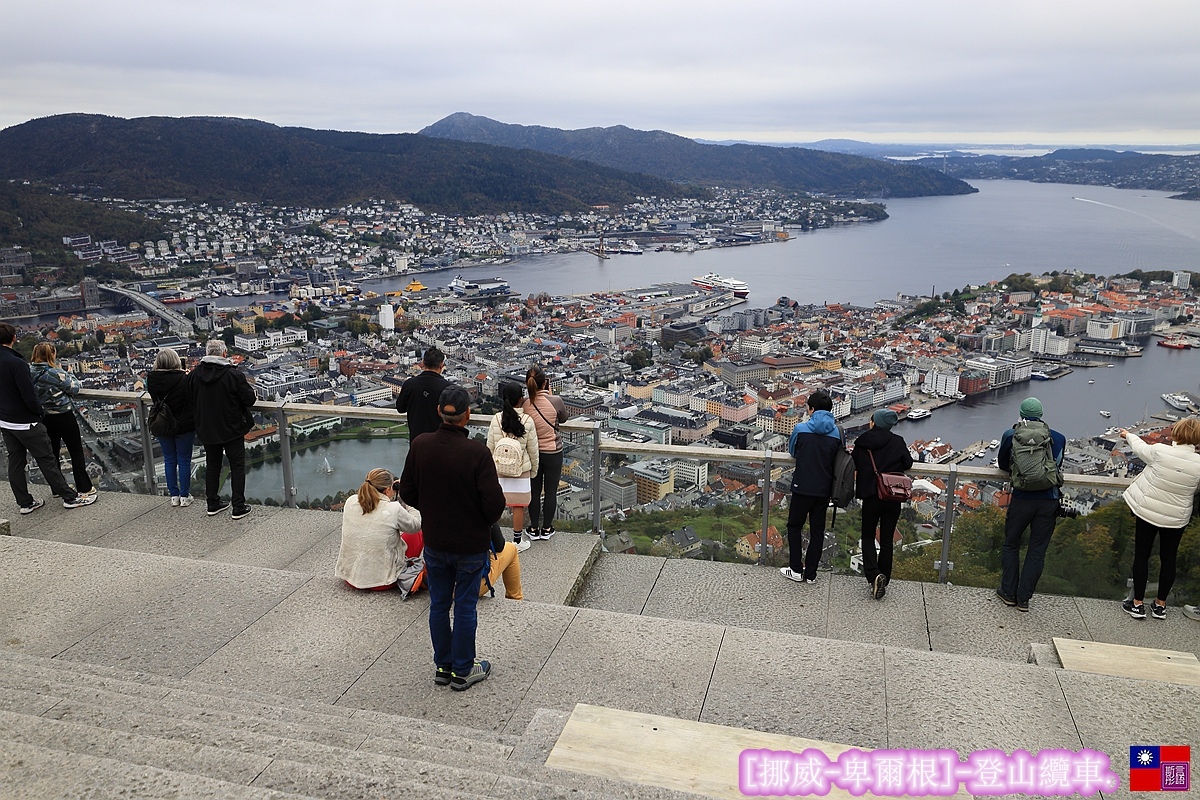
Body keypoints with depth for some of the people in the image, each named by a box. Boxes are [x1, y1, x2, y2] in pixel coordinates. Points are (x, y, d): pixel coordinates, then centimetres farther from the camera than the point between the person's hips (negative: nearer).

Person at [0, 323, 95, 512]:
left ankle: (25, 502, 20)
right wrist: (39, 411, -5)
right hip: (25, 422, -8)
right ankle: (70, 497, 6)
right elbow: (29, 396, -22)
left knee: (15, 462, 13)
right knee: (47, 460, -1)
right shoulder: (16, 363, -21)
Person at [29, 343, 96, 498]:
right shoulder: (55, 373, -21)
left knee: (52, 452, 16)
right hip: (63, 416, -6)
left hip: (44, 418, 6)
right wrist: (73, 378, 7)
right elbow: (74, 388, -12)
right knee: (76, 452, 5)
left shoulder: (30, 373, -3)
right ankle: (84, 488, 9)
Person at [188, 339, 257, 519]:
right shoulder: (233, 375, -19)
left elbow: (189, 400, 7)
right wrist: (246, 385, 6)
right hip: (232, 430, -4)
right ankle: (239, 507, 6)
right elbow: (250, 400, -14)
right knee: (237, 467, 6)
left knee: (212, 466, 18)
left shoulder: (194, 375, -5)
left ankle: (213, 504, 26)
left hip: (206, 430, 4)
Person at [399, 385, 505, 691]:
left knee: (439, 605, 18)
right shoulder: (477, 453, -24)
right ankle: (462, 671, 24)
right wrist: (484, 522, 1)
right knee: (465, 608, 11)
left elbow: (407, 492, -1)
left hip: (434, 542, 4)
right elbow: (494, 503, -21)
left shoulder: (419, 446, -11)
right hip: (471, 544, -3)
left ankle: (443, 666, 32)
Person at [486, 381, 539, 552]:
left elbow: (490, 447, 0)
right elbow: (533, 449, -3)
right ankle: (517, 541, 17)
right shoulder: (527, 420, -10)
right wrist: (534, 468, 11)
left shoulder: (496, 419, -7)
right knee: (519, 506, 8)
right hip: (521, 469, -1)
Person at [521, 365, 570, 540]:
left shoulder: (523, 404, -15)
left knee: (534, 490, 15)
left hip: (532, 453, 2)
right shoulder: (555, 401, -19)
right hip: (553, 453, -2)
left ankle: (534, 529, 25)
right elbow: (563, 419, 1)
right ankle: (547, 528, 22)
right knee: (551, 491, 12)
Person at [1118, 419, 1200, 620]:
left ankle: (1137, 604, 13)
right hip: (1177, 518, 2)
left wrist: (1128, 435, 23)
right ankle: (1160, 605, 24)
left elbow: (1139, 448, 3)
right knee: (1168, 558, 15)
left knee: (1141, 556, 8)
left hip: (1148, 512, -2)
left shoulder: (1160, 451, -19)